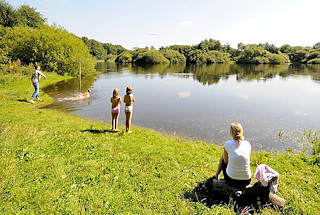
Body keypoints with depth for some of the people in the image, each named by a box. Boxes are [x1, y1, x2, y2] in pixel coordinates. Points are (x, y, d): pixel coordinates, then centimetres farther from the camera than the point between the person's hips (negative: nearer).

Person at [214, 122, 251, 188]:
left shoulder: (227, 144, -11)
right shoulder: (247, 144, -3)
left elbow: (225, 161, 3)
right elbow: (247, 160, 12)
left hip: (232, 181, -2)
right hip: (246, 181, 3)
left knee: (223, 157, 24)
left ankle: (217, 175, 41)